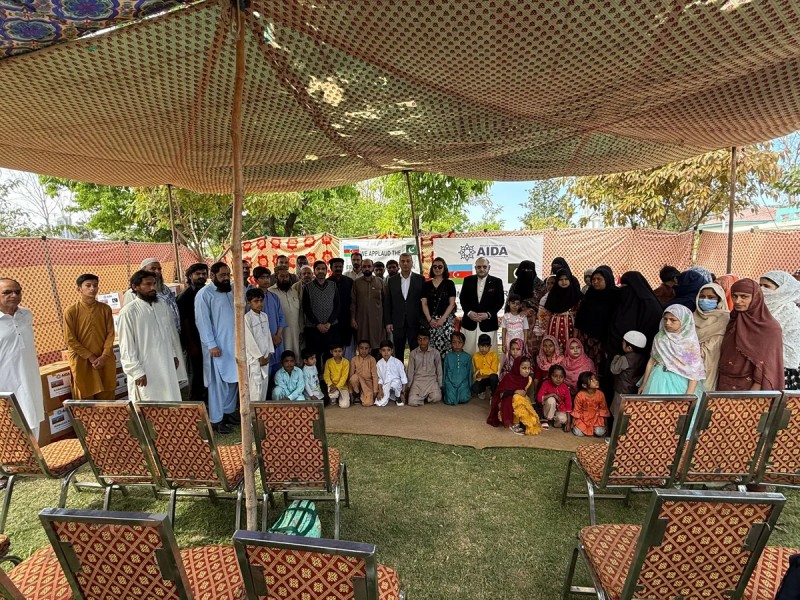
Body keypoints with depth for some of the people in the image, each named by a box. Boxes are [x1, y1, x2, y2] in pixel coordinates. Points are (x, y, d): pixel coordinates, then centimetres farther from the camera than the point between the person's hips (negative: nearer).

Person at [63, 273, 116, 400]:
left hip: (105, 361, 2)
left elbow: (110, 334, 2)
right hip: (82, 362, -2)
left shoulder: (105, 309, 4)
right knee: (86, 400, 6)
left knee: (107, 399, 7)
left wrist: (104, 356, -10)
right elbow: (70, 340, -5)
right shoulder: (71, 311, -4)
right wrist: (91, 357, -10)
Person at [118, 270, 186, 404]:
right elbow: (126, 346, -10)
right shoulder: (128, 312, -11)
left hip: (167, 367, 5)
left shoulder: (163, 306, 6)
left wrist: (175, 355, 13)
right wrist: (136, 371, -13)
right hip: (145, 371, -5)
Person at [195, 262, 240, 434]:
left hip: (233, 344, 7)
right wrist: (211, 345, -18)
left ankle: (228, 411, 29)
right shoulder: (204, 294, -10)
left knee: (233, 380, 14)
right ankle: (216, 419, 12)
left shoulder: (231, 290, 9)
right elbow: (203, 322, -14)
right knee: (218, 383, 1)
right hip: (217, 346, -6)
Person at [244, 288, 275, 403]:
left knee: (264, 383, 11)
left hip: (265, 357, 7)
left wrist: (269, 354, 4)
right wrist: (260, 357, -13)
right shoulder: (247, 318, -12)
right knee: (256, 384, -6)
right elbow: (249, 340, -15)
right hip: (254, 358, -7)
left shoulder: (264, 316, 8)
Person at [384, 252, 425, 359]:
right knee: (398, 352, 9)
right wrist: (388, 322, 0)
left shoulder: (420, 279, 3)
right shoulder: (391, 280, 7)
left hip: (415, 322, -1)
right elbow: (387, 303, 6)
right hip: (397, 322, 2)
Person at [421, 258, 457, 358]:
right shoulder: (426, 284, 12)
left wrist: (442, 319, -9)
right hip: (430, 320, 2)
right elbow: (424, 304, 7)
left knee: (445, 346, -8)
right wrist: (430, 320, -6)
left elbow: (452, 303, 1)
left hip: (446, 320, -2)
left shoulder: (449, 284, 6)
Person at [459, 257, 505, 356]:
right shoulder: (468, 280, 7)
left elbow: (500, 301, 2)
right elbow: (462, 298, 8)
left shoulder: (497, 282, 3)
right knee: (468, 351, 4)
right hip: (469, 323, 1)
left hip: (488, 324, -1)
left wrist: (488, 314, -10)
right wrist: (468, 312, -8)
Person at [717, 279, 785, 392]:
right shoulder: (733, 320, 5)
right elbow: (723, 356, 9)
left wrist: (755, 390, -18)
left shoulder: (770, 328, -11)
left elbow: (767, 368, -13)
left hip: (749, 387, -5)